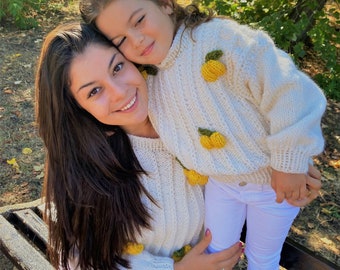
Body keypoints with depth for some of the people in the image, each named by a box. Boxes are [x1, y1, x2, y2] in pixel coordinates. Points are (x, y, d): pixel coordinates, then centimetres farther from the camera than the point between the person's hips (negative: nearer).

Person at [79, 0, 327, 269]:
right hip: (221, 182, 5)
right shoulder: (150, 83, -9)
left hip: (273, 180, -4)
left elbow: (291, 94, -31)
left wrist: (290, 164, -23)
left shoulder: (223, 39, -32)